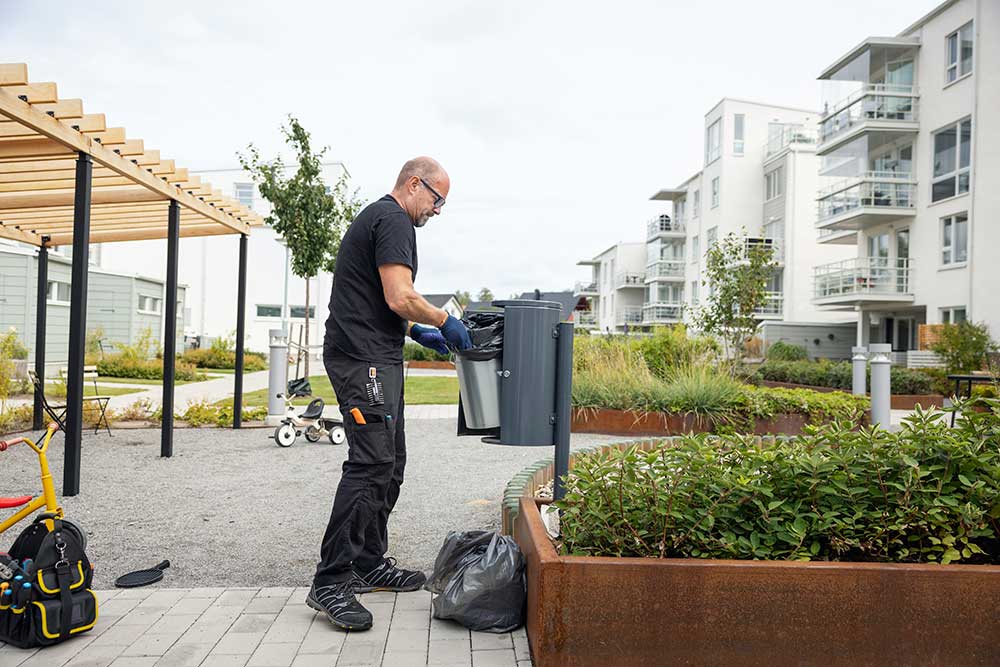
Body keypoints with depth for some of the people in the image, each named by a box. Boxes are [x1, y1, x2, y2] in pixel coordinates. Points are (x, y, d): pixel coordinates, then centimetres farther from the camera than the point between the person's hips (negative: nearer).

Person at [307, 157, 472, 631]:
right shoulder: (393, 220, -10)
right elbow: (400, 298, -20)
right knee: (371, 464, -14)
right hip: (365, 360, -11)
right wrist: (445, 323, -5)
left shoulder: (376, 217, 24)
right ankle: (330, 583, -10)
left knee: (390, 463, 13)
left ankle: (369, 564, 21)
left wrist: (417, 331, 22)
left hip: (376, 358, 11)